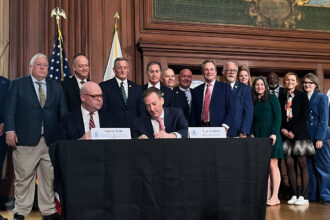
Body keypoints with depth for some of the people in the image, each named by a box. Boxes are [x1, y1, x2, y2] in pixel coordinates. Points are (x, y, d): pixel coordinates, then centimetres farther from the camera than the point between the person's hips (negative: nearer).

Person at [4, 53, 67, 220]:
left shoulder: (56, 87, 14)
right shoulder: (17, 84, 7)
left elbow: (63, 112, 11)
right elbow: (10, 109, 1)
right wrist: (10, 130, -11)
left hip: (50, 140, 3)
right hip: (25, 139, -2)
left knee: (49, 177, 6)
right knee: (24, 177, 3)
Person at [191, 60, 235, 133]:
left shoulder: (225, 87, 4)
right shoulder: (197, 90, 13)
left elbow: (231, 109, -3)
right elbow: (193, 113, 11)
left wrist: (225, 127, -15)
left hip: (218, 129, -2)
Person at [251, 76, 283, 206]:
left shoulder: (272, 98, 3)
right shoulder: (253, 101, 15)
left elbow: (278, 116, -3)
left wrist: (274, 133, -13)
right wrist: (252, 133, 2)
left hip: (270, 134, -4)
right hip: (257, 135, 4)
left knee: (272, 165, -7)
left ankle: (275, 197, -5)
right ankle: (267, 195, 4)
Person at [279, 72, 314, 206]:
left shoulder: (302, 96, 5)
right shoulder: (281, 98, 14)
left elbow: (304, 116, -2)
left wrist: (293, 131, -9)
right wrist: (282, 129, -6)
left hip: (299, 133, -3)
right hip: (285, 135, 3)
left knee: (302, 164, -4)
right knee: (289, 164, 0)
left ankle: (304, 196, -3)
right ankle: (294, 195, 5)